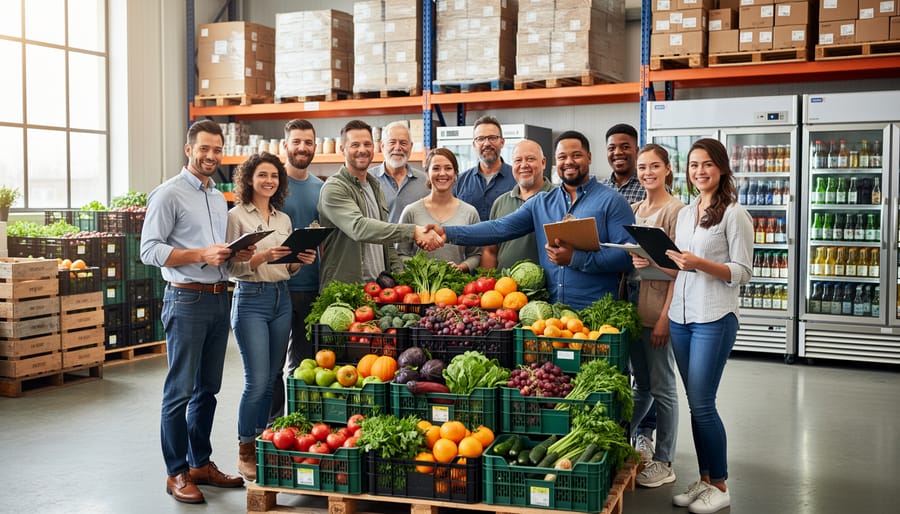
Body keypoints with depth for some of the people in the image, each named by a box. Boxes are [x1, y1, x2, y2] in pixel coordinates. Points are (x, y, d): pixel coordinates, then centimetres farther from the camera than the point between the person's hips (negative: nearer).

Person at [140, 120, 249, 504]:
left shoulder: (219, 198, 17)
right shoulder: (169, 193, -7)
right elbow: (150, 250, -13)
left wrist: (235, 255, 3)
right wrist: (201, 255, -21)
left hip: (219, 299, 8)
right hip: (187, 300, -7)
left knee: (208, 389, 13)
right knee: (181, 391, -2)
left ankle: (201, 463, 25)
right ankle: (177, 473, 9)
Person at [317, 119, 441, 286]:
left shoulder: (375, 186, 18)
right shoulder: (333, 188, -10)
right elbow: (359, 228, -26)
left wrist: (399, 273, 7)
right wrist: (413, 231, -31)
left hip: (380, 285, 7)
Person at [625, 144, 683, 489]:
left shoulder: (675, 210, -8)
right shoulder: (633, 210, 13)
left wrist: (665, 316, -16)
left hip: (658, 307, -6)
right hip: (632, 304, 6)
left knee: (661, 386, 2)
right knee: (642, 383, 17)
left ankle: (664, 463, 13)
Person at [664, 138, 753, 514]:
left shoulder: (734, 214, -6)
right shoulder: (684, 213, 14)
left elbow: (742, 272, -9)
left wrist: (701, 264, -22)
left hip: (714, 319, -6)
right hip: (681, 317, 6)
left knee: (702, 404, -5)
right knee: (695, 403, 10)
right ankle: (704, 480, 20)